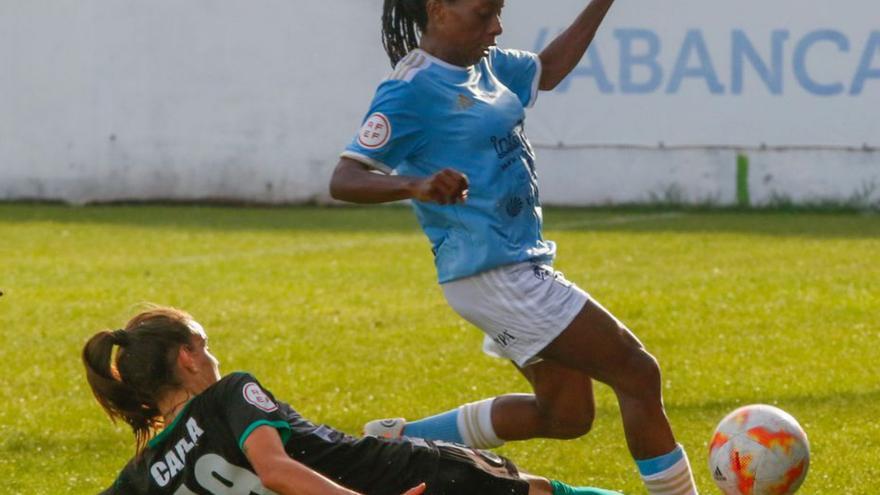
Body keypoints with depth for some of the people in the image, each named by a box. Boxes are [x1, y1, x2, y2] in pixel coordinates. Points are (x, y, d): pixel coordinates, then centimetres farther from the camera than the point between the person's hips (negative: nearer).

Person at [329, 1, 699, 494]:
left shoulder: (484, 65, 10)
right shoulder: (412, 89, -15)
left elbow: (547, 70, 30)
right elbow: (344, 180, -22)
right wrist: (416, 185, -41)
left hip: (524, 261, 10)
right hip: (494, 273, -10)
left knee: (566, 415, 15)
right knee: (638, 374, -8)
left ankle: (404, 440, 20)